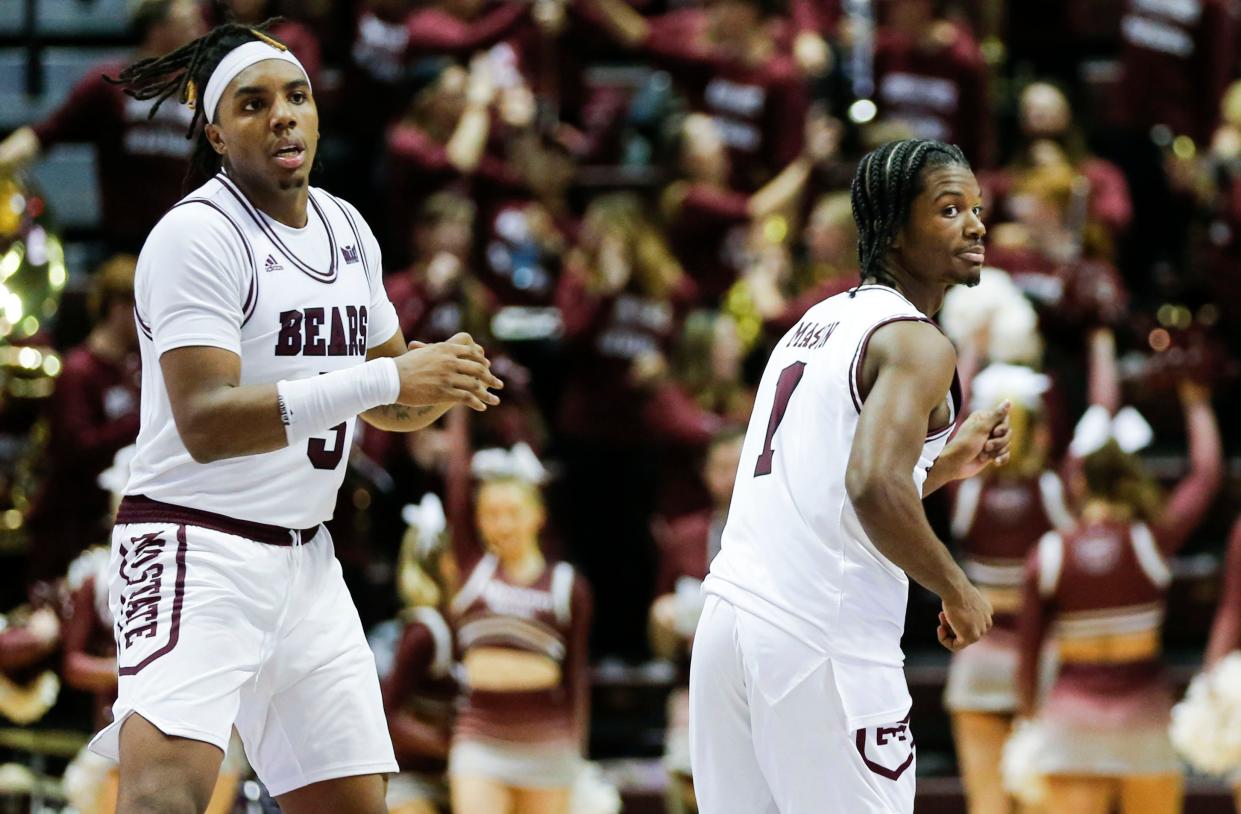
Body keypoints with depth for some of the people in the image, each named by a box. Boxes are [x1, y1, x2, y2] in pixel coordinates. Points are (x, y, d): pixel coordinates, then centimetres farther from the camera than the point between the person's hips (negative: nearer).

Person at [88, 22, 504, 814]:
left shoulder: (348, 230, 11)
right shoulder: (197, 236, -14)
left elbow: (386, 405, 21)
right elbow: (205, 424, -24)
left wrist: (441, 381, -4)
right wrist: (388, 378, -27)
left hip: (305, 562, 8)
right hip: (197, 549, -8)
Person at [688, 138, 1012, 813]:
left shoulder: (818, 323, 20)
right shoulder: (918, 344, -8)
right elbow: (873, 487, -25)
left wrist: (944, 465, 24)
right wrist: (957, 592, -12)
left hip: (729, 623, 9)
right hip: (825, 648, -9)